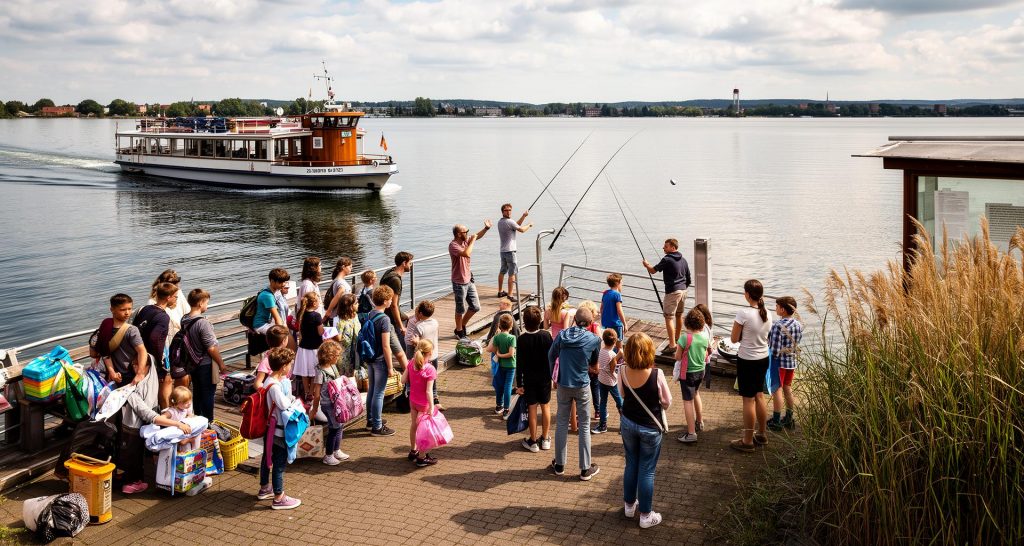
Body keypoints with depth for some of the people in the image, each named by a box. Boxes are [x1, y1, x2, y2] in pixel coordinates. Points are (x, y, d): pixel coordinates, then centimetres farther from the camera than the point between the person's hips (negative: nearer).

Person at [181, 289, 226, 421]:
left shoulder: (184, 320, 0)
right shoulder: (203, 323, -24)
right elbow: (211, 348, -22)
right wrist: (221, 364, -11)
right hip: (206, 365, -8)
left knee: (197, 392, 18)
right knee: (208, 394, 3)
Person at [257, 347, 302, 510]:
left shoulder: (273, 380, 3)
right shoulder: (274, 386, -27)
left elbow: (286, 399, 14)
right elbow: (284, 404, -29)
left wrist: (291, 399, -4)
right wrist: (293, 400, -11)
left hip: (270, 428, 10)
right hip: (278, 430, -10)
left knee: (267, 457, 23)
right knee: (280, 463, 0)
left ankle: (264, 488, 41)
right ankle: (279, 498, 9)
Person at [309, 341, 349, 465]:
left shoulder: (332, 367, 4)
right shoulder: (320, 372, -20)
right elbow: (317, 394, -15)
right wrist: (314, 410, -10)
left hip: (336, 402, 8)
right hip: (327, 404, -8)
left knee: (338, 426, 16)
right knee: (334, 428, -2)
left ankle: (336, 451, 32)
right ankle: (328, 456, 11)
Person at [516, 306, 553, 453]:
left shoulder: (521, 339, -16)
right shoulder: (546, 335, -13)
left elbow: (519, 363, -12)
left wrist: (519, 383, -4)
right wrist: (553, 374, 8)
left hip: (529, 379, -1)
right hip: (545, 377, 1)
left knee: (532, 408, 8)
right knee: (545, 406, 14)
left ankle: (533, 441, 16)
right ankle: (545, 439, 23)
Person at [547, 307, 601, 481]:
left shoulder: (562, 335, -7)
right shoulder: (594, 339, -12)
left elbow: (551, 356, 7)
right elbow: (594, 363, 5)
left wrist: (553, 375, 21)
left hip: (563, 386, 2)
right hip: (583, 386, -2)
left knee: (562, 424, 14)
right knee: (584, 427, 8)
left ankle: (559, 465, 23)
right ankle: (585, 469, 14)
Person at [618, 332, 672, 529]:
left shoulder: (624, 372, -13)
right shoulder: (656, 374, -25)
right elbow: (667, 402, -10)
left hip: (627, 423, 4)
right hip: (650, 428, -4)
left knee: (631, 464, 22)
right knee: (646, 470, 8)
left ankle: (629, 505, 38)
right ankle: (645, 515, 19)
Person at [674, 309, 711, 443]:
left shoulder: (684, 338, -22)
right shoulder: (705, 337, -7)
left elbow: (677, 357, -15)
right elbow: (706, 355, 5)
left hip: (687, 373, -6)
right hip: (701, 371, 6)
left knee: (688, 401, -1)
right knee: (696, 394, 29)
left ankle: (691, 433, -4)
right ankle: (699, 422, 44)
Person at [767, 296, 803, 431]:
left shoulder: (778, 326, -22)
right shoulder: (799, 325, 0)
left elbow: (774, 350, -21)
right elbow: (798, 343, 9)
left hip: (779, 362, -7)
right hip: (792, 361, 7)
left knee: (776, 390, 3)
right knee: (788, 388, 18)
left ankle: (776, 421, 10)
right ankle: (789, 419, 26)